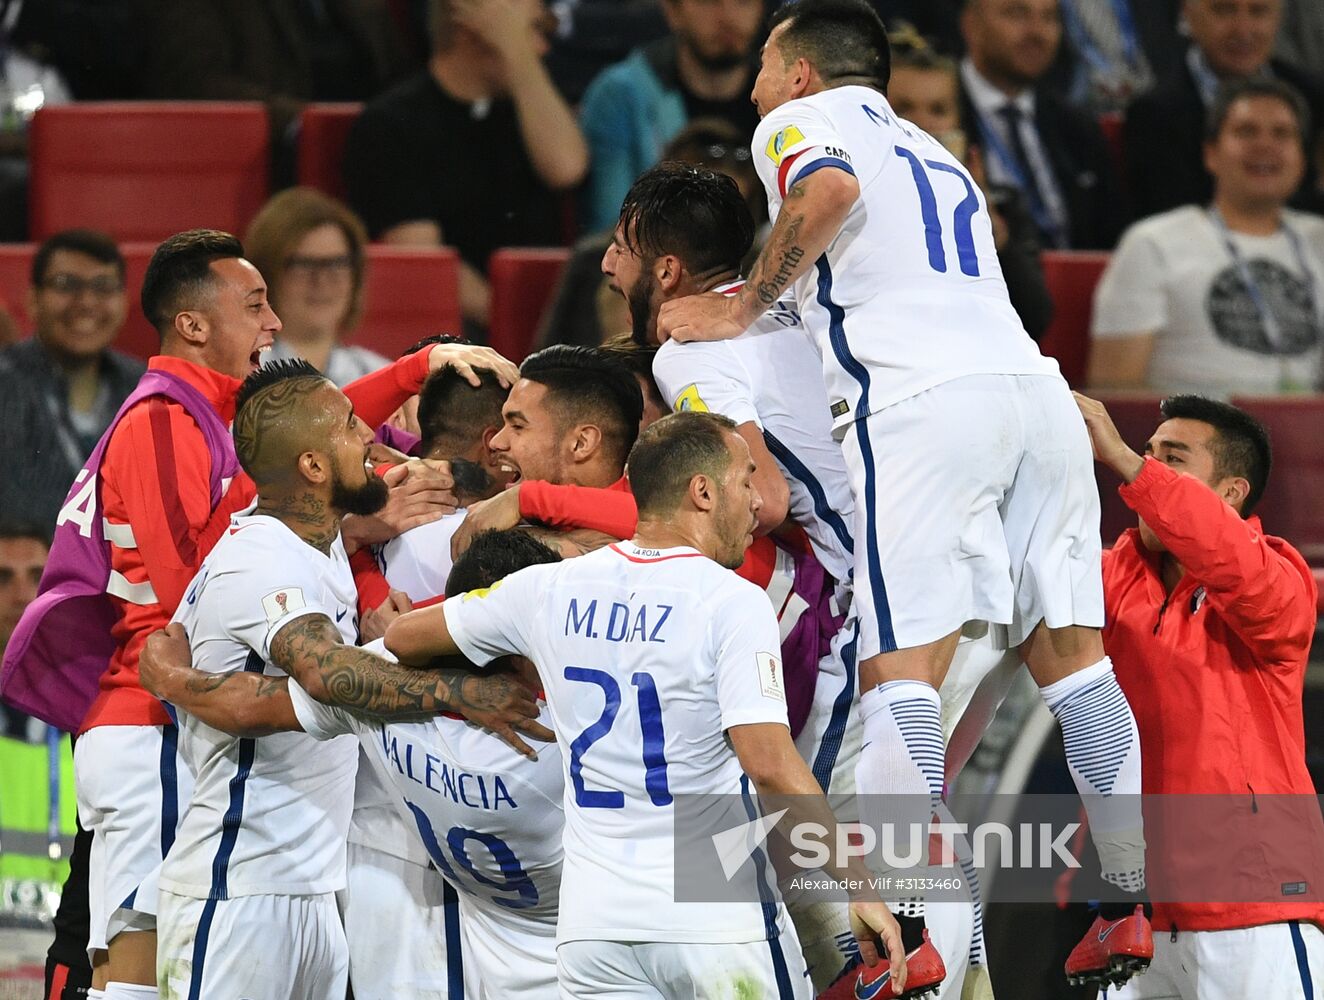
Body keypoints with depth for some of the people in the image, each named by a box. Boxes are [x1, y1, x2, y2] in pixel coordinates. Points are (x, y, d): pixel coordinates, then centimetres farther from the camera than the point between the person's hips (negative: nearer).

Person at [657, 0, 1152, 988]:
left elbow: (831, 187, -10)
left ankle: (898, 933, -19)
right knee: (1071, 653, 8)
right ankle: (1138, 902, 2)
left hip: (924, 403, -7)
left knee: (900, 672, -10)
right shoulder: (933, 153, 35)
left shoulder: (800, 121, 13)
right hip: (1036, 387, 7)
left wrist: (742, 308, -2)